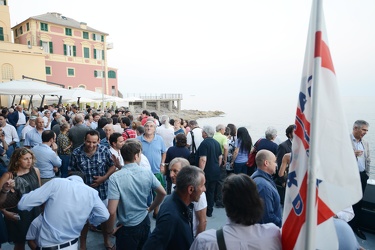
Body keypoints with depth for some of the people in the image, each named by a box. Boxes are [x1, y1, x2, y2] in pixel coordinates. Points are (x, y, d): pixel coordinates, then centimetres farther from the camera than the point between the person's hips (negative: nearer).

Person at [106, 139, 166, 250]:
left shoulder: (115, 178, -22)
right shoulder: (147, 172, -10)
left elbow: (112, 211, -24)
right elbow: (162, 193, 1)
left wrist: (110, 229, -6)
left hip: (127, 228, -4)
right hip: (145, 222, 4)